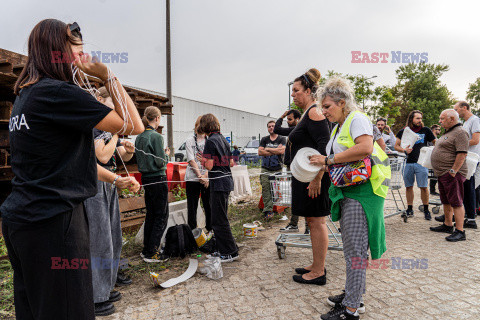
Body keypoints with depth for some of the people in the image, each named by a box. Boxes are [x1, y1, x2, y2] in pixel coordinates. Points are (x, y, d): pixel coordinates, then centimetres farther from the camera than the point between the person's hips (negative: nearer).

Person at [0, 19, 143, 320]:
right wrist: (107, 76, -6)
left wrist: (115, 179, 22)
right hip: (52, 222, -10)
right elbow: (134, 126, -14)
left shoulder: (25, 95, 15)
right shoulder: (59, 92, -15)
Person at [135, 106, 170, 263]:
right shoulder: (156, 136, -16)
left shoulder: (139, 137, 9)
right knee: (161, 216, 1)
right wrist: (166, 155, 2)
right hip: (158, 179, -8)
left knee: (150, 215, 16)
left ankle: (147, 249, 24)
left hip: (146, 178, 8)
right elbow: (161, 162, -18)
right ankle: (152, 253, 4)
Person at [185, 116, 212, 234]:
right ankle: (192, 231, 16)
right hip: (192, 178, 0)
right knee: (192, 206, 4)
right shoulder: (189, 141, 5)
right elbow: (191, 160, -5)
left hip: (207, 179, 1)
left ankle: (210, 229, 21)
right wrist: (200, 176, -15)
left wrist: (206, 176, -16)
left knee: (208, 204, 6)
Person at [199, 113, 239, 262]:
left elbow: (209, 165, -18)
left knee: (219, 220, 0)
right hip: (227, 182, 9)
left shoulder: (210, 141, -13)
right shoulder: (224, 139, 13)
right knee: (221, 218, 17)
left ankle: (231, 252, 6)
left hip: (218, 184, -9)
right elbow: (231, 163, 16)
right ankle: (223, 250, 25)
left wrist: (203, 161, 1)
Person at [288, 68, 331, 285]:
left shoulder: (315, 113, -13)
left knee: (317, 221, -2)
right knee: (312, 220, 15)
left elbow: (324, 148, -22)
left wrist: (317, 179, -25)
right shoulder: (307, 113, 18)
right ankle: (317, 266, 28)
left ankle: (318, 273, 9)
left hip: (314, 176, -10)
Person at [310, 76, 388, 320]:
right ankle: (353, 295, 28)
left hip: (362, 190, -9)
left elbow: (365, 147, -25)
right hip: (346, 190, 9)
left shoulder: (357, 119, -7)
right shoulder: (337, 127, 21)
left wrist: (329, 160, -20)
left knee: (355, 249, -5)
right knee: (350, 245, 15)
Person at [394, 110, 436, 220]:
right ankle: (410, 208, 19)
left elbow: (435, 143, 13)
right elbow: (396, 146, 9)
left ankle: (426, 210, 11)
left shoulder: (426, 130, 5)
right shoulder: (404, 131, 6)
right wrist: (404, 150, -9)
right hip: (408, 162, 1)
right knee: (409, 186, 7)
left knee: (423, 187, -3)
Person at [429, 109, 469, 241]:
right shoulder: (448, 133, 19)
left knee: (456, 203, -7)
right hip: (443, 174, 10)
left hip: (452, 175, -10)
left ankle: (460, 232, -3)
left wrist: (453, 171, -23)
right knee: (446, 201, 17)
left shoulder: (460, 133, -13)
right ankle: (447, 225, 28)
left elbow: (462, 154, -21)